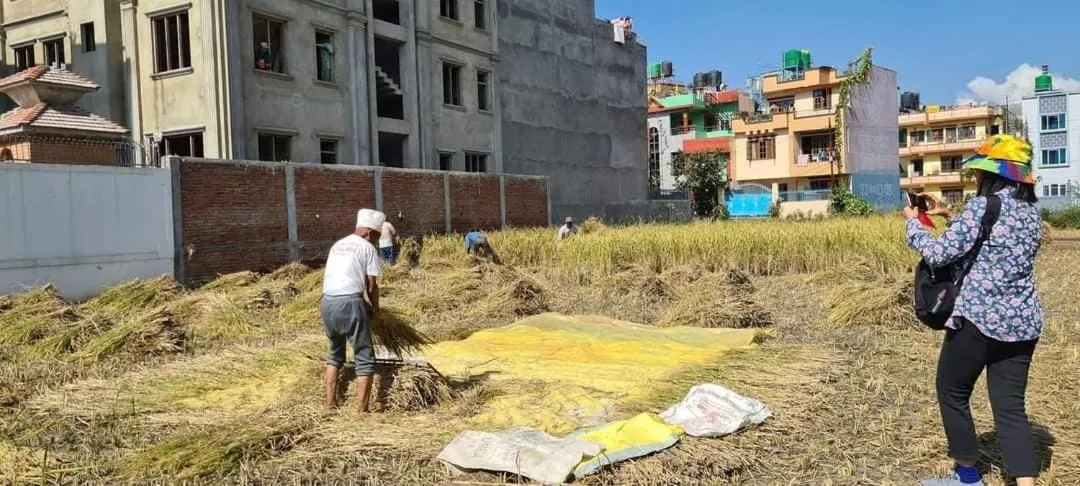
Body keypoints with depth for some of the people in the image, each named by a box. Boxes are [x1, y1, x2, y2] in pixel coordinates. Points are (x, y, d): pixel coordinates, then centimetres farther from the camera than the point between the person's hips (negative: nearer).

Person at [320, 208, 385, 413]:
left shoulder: (337, 245, 21)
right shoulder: (367, 248, 2)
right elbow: (372, 285, -3)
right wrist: (375, 308, 15)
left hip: (327, 302, 7)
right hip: (349, 303, -7)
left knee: (335, 355, 24)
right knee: (365, 358, 1)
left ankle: (330, 404, 24)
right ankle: (362, 410, -3)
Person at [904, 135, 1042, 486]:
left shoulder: (983, 206, -14)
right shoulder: (1031, 212, 11)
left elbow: (939, 254, -14)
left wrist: (913, 224, 2)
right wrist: (949, 216, 22)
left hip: (979, 319, -7)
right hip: (1023, 323, 7)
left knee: (952, 392, 12)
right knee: (1010, 408, 8)